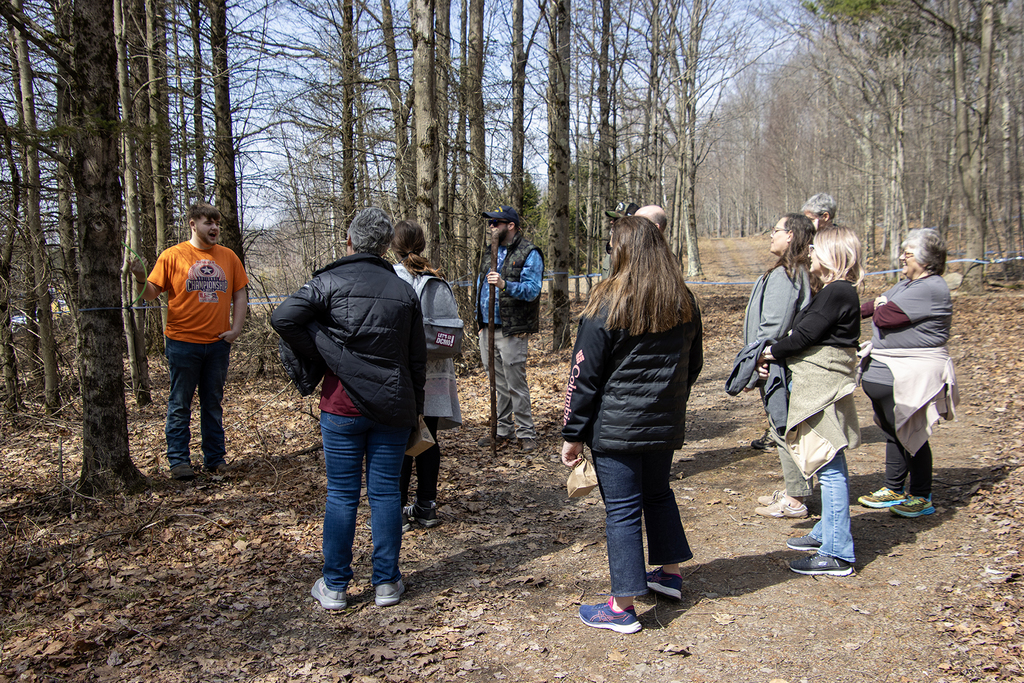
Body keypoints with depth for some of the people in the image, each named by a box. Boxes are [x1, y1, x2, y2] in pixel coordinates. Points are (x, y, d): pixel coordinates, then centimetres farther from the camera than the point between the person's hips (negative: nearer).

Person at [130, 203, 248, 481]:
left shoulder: (228, 257, 8)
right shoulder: (173, 255, -2)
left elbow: (240, 295, 11)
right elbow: (151, 293, -2)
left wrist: (236, 328, 0)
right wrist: (141, 279, -23)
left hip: (217, 343, 3)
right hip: (183, 342, -3)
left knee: (213, 403, 12)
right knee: (180, 404, 5)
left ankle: (215, 458, 21)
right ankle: (179, 460, 13)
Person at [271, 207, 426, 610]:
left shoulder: (330, 282, -5)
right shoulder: (404, 291, 5)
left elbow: (284, 318, -18)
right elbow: (417, 358, 8)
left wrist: (317, 362, -5)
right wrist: (416, 406, 18)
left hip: (342, 406, -2)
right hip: (394, 408, 2)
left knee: (341, 494, 6)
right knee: (385, 492, 9)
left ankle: (335, 586, 16)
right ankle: (386, 583, 17)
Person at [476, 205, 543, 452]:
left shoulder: (529, 254, -8)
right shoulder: (489, 252, 16)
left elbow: (532, 290, -17)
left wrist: (505, 285, -32)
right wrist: (481, 321, 18)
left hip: (512, 330, -7)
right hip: (488, 329, 7)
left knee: (516, 384, -3)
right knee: (498, 383, 14)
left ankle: (526, 433, 9)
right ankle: (503, 430, 25)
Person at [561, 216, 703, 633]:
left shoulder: (607, 305, -14)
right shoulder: (684, 302, 4)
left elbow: (584, 376, -12)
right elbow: (693, 364, 15)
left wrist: (573, 434, -6)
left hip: (617, 426, -6)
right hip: (666, 423, 6)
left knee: (622, 510, 1)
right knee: (658, 493, 25)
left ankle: (622, 607, 9)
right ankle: (670, 572, 37)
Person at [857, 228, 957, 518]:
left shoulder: (931, 289, -19)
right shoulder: (909, 283, 14)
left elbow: (885, 317, -23)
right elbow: (878, 305, 15)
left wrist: (880, 307, -2)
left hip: (911, 377, -10)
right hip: (887, 373, 10)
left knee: (911, 435, 0)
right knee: (894, 432, 17)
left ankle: (922, 497, 14)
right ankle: (894, 490, 29)